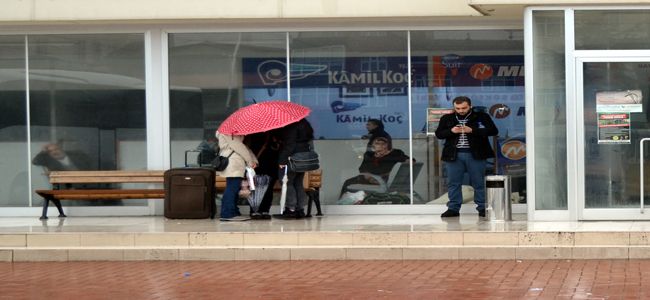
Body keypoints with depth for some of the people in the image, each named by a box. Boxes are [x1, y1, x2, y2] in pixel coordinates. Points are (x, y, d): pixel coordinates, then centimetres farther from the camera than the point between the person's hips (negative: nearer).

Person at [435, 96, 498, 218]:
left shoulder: (481, 117, 2)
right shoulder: (447, 118, 10)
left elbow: (493, 131, -5)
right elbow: (438, 134, 10)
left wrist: (472, 130, -14)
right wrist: (451, 131, -10)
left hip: (475, 155, -2)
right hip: (454, 155, 2)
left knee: (479, 183, 1)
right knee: (453, 183, 2)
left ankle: (482, 208, 7)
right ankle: (453, 208, 8)